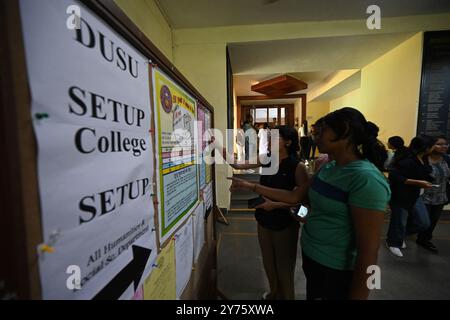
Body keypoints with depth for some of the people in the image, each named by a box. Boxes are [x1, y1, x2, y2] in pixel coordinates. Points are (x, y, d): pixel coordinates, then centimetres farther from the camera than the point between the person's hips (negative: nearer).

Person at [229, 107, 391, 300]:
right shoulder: (328, 168, 0)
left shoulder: (366, 179, -25)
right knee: (311, 295, 27)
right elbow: (295, 196, 3)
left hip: (336, 271, -7)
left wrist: (357, 296, -16)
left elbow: (368, 250, -24)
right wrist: (251, 186, 0)